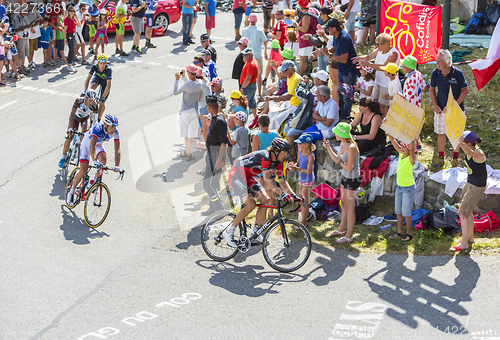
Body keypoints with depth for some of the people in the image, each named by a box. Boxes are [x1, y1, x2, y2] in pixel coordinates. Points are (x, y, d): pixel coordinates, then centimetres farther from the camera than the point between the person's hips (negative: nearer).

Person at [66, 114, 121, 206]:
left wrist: (117, 166, -40)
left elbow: (117, 150, -27)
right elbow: (91, 146, -49)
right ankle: (71, 191, 4)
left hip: (99, 145, 4)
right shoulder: (97, 128, -39)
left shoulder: (115, 132, -25)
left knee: (103, 160, -27)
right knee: (83, 170, -15)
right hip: (87, 143, -4)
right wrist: (95, 160, -64)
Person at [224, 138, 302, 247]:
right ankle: (229, 232, -11)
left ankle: (255, 233, 6)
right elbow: (267, 180, -37)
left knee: (265, 200, -4)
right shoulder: (265, 157, -29)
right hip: (236, 175, -9)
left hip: (247, 177, 9)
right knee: (251, 204, -21)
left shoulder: (278, 162, -1)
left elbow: (282, 181, 2)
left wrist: (293, 195, -11)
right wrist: (282, 193, -45)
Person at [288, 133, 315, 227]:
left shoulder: (310, 156, -25)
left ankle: (303, 222, 15)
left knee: (305, 202, 3)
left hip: (307, 181, -8)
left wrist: (297, 169, -31)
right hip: (301, 179, 8)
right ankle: (303, 218, 31)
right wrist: (294, 165, -10)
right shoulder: (300, 151, -1)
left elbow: (309, 171, -25)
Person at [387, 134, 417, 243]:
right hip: (399, 187, 7)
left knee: (406, 212, 1)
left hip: (408, 188, -7)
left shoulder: (411, 158, -17)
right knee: (398, 211, 15)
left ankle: (409, 233, 16)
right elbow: (392, 140, 0)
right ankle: (400, 231, 29)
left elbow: (411, 149, -39)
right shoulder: (401, 153, 1)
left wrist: (413, 141, -59)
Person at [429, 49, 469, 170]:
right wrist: (435, 105, -3)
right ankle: (440, 157, 27)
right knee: (441, 134, 9)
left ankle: (455, 158, 28)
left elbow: (465, 91, -9)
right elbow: (432, 89, 9)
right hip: (441, 110, 2)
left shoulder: (457, 73, -17)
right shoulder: (435, 73, -7)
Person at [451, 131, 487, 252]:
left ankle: (464, 243, 4)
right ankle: (470, 238, 38)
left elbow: (469, 153, -55)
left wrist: (460, 143, -71)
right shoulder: (471, 149, -2)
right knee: (467, 211, 22)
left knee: (462, 213, -5)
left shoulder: (479, 154, -31)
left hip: (477, 187, -10)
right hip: (470, 183, 10)